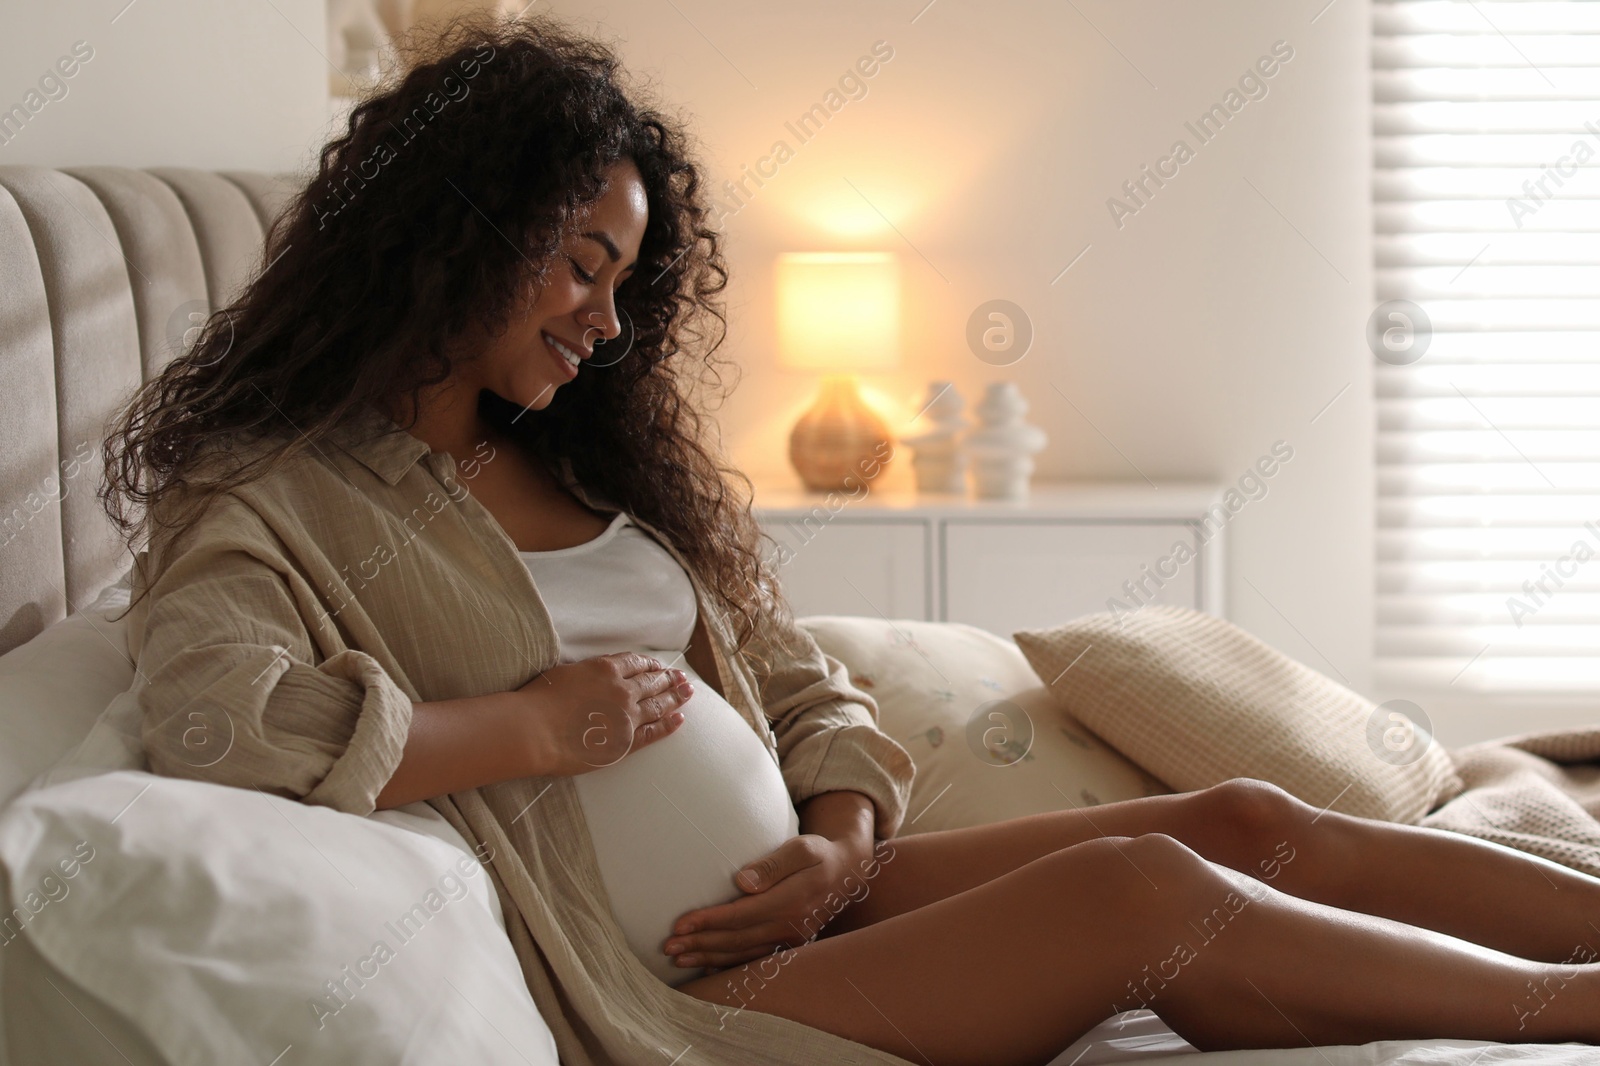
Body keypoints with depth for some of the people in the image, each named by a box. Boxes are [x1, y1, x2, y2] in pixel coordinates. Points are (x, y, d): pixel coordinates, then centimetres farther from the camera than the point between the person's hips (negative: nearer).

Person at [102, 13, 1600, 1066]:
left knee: (1239, 822, -7)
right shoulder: (271, 505, -5)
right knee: (1147, 894, -20)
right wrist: (541, 727, -16)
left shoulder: (583, 462, 19)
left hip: (807, 900, 8)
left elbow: (806, 689, 19)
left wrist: (841, 843, -4)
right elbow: (211, 725, -27)